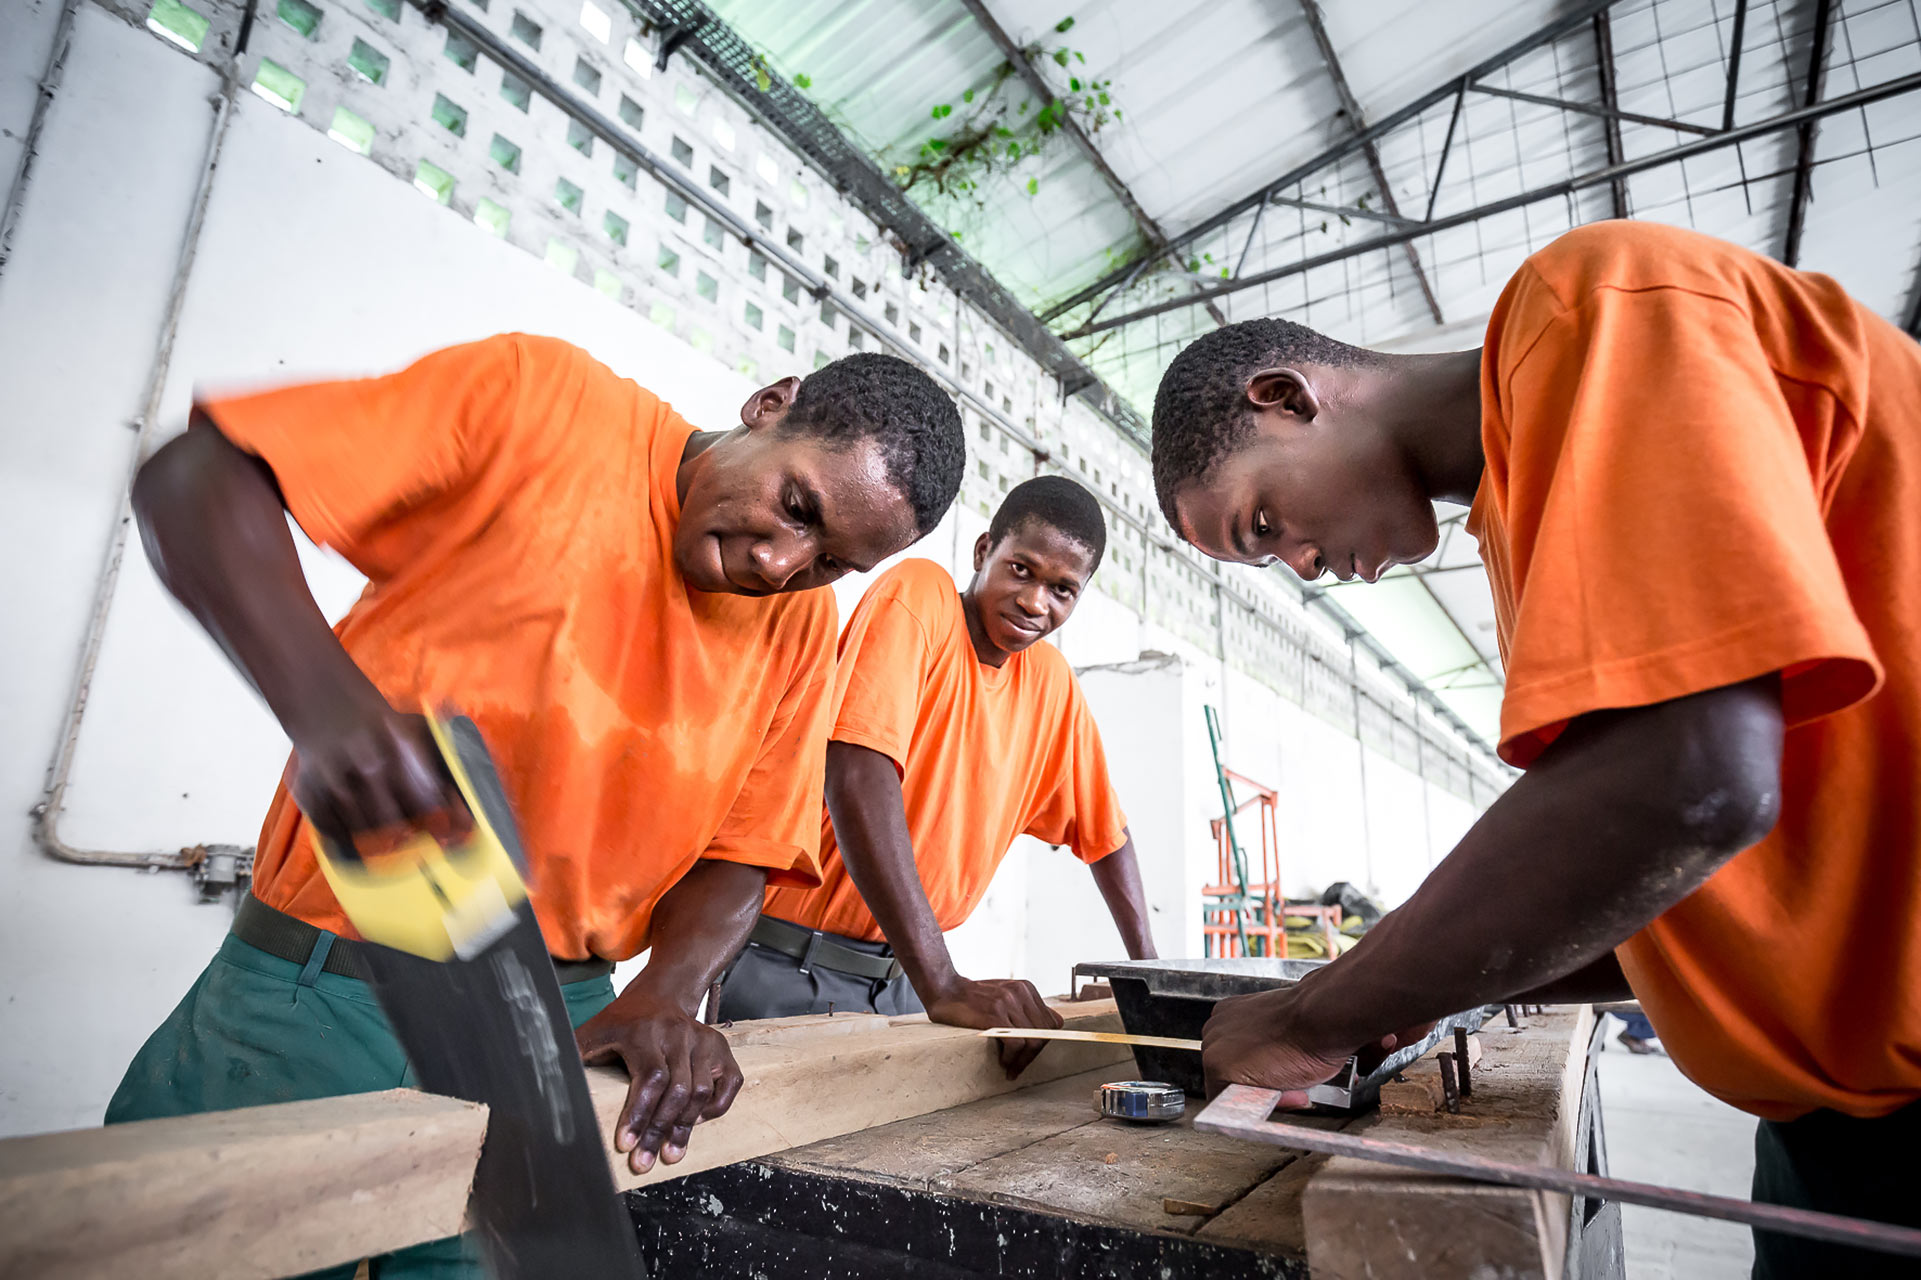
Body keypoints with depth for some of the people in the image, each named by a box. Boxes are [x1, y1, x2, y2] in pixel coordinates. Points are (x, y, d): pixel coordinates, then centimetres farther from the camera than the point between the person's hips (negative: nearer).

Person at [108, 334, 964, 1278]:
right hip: (313, 996, -2)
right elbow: (196, 478, -14)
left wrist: (666, 995, -17)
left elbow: (737, 851, 2)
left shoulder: (802, 624, 0)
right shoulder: (541, 399, -11)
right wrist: (328, 703, -31)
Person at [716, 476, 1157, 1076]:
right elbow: (856, 777, -29)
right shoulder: (917, 594, -16)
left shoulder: (1052, 681, 4)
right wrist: (942, 985, -32)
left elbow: (1105, 831, 15)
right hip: (794, 965, -5)